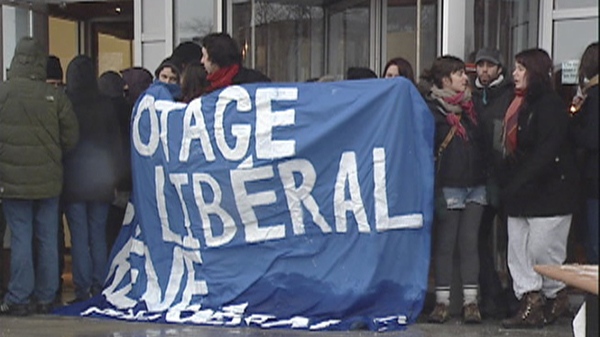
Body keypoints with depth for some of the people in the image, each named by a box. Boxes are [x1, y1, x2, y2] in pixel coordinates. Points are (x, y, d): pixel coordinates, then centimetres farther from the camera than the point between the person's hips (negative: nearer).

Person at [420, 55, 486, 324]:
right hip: (449, 187, -5)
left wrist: (487, 179, 11)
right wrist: (434, 191, -14)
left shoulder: (470, 106, 14)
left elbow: (482, 143, 19)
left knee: (469, 243, 5)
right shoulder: (432, 110, -5)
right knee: (444, 244, 1)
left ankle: (471, 301, 7)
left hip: (475, 185, 5)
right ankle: (442, 301, 7)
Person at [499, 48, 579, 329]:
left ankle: (556, 295, 19)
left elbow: (546, 152, -20)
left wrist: (518, 183, -22)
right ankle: (530, 302, 8)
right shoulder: (518, 103, 14)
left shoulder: (549, 105, -13)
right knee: (517, 248, 4)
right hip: (519, 191, 9)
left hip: (548, 189, -9)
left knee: (542, 249, -2)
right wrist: (507, 185, 8)